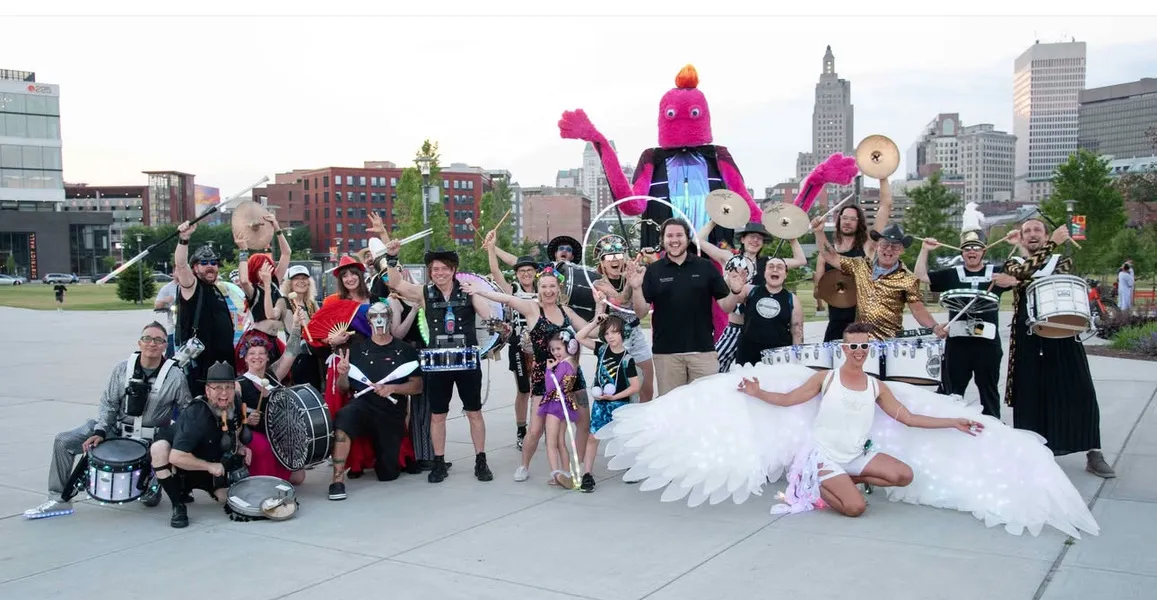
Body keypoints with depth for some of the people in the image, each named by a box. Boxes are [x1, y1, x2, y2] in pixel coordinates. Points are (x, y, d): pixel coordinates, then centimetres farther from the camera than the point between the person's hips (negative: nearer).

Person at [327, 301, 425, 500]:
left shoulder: (405, 350, 6)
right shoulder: (357, 349, 8)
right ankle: (338, 480, -32)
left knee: (388, 475, 4)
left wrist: (392, 388, -13)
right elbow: (344, 387, 8)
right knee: (343, 418, -37)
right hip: (362, 406, -1)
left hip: (392, 414, 1)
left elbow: (417, 386, 3)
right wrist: (343, 374, -14)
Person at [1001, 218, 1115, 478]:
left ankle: (1093, 454, 6)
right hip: (1029, 340, 0)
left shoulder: (1063, 261, 11)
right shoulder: (1013, 264, 9)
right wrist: (1053, 244, -18)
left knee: (1081, 393, -3)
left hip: (1063, 337, 0)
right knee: (1031, 395, 3)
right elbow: (1023, 273, -14)